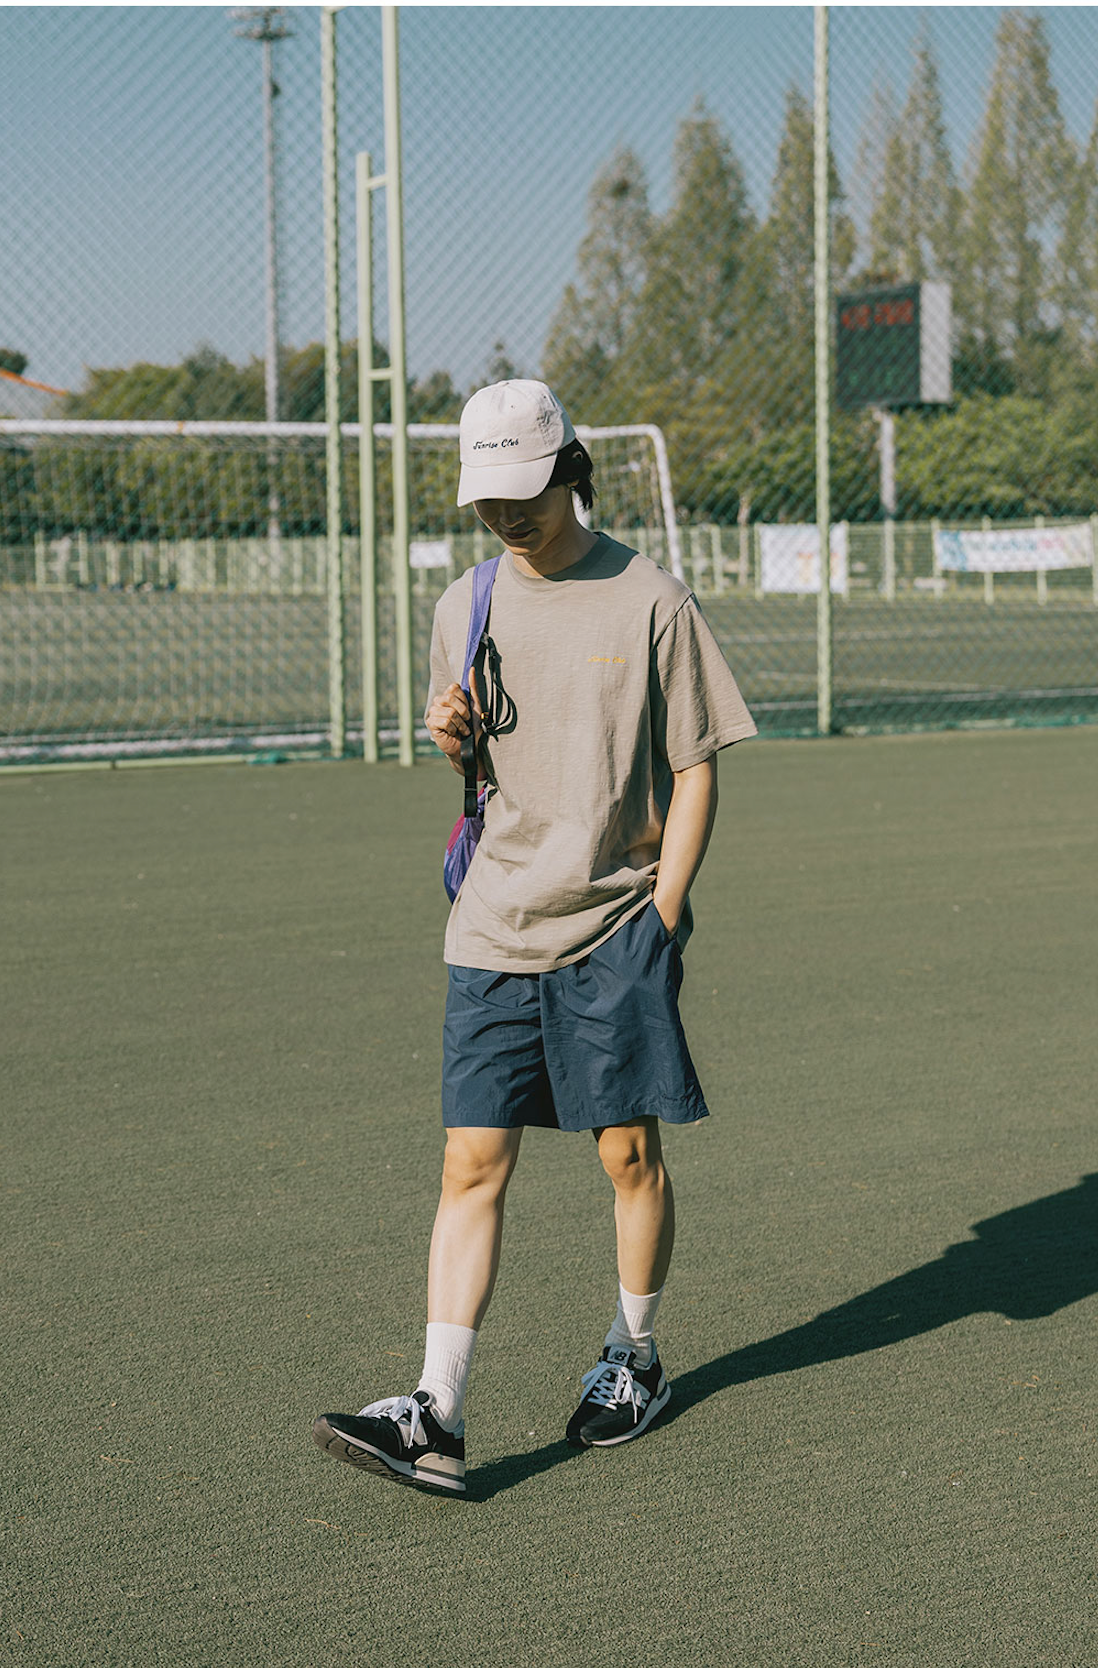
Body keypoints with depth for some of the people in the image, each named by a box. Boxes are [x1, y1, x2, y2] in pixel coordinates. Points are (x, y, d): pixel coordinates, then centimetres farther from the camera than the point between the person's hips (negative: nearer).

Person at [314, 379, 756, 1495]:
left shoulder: (649, 601, -4)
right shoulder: (465, 608, 8)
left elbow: (695, 772, -2)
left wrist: (660, 918, -9)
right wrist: (452, 739, -4)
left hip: (616, 922, -3)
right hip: (493, 929, 3)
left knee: (628, 1151, 5)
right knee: (473, 1163, -3)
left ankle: (635, 1358, 28)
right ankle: (436, 1415, -6)